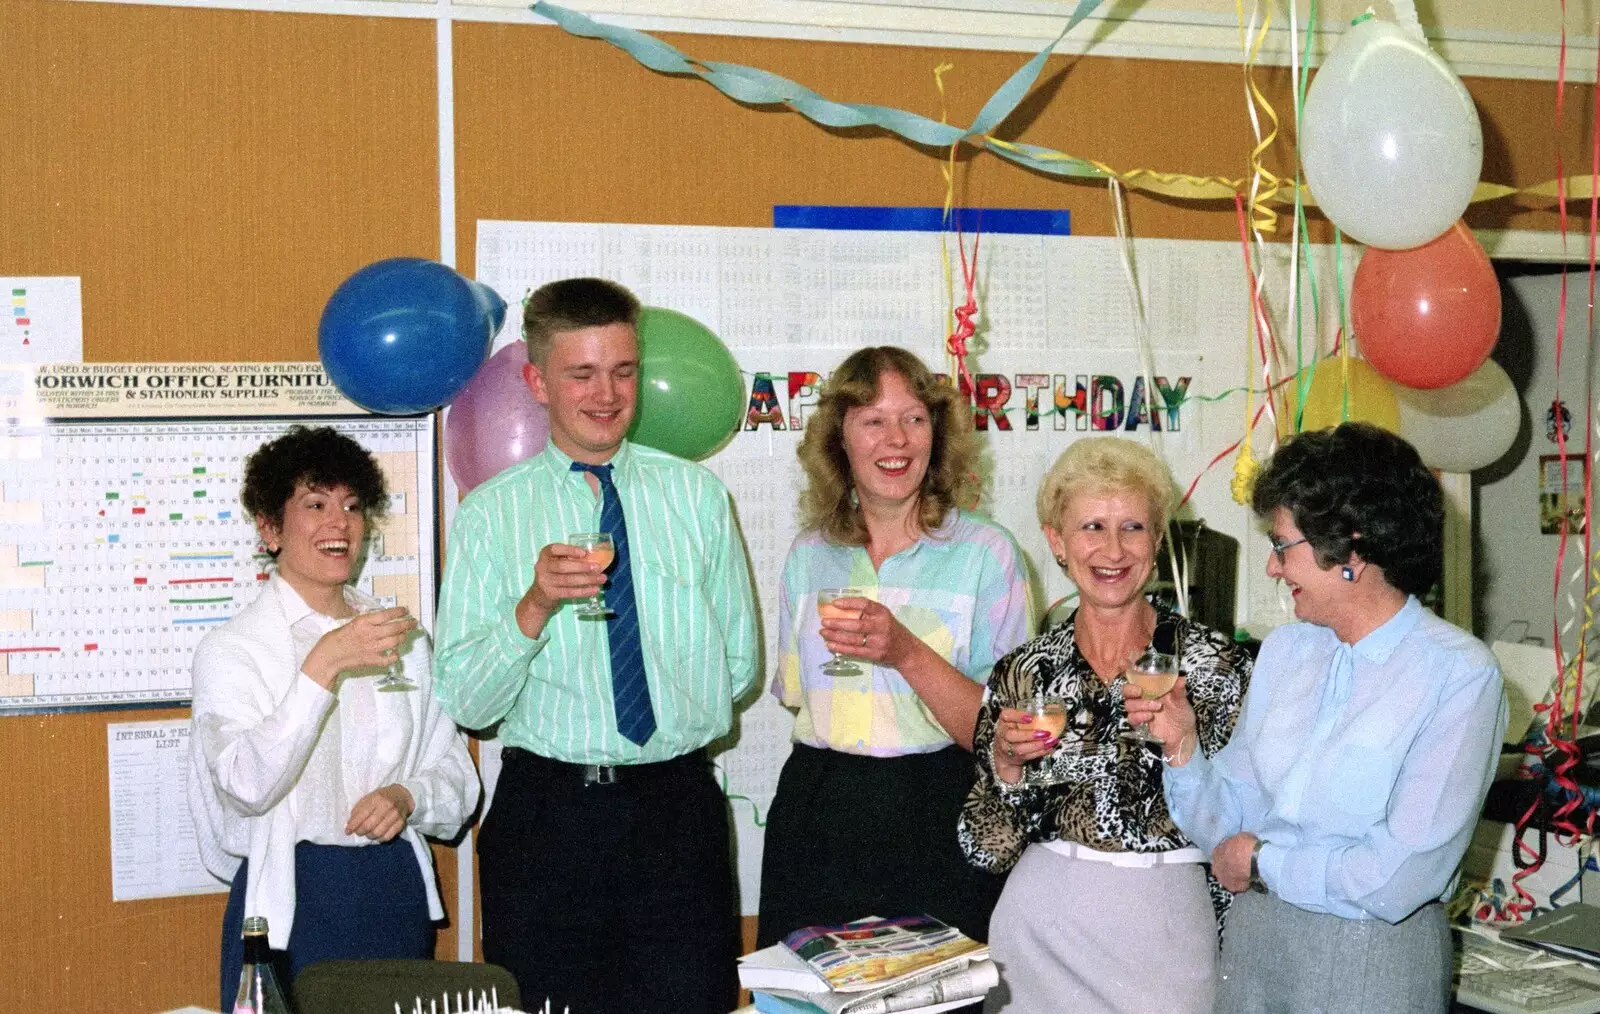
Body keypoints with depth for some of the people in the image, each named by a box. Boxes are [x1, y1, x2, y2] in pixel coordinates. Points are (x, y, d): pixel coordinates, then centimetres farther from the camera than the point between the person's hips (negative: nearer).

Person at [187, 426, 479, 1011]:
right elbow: (249, 784, -19)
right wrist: (324, 665, -26)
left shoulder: (400, 637, 11)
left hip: (398, 891, 4)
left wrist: (407, 798, -10)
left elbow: (456, 776, 12)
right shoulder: (231, 650, -4)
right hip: (290, 902, -4)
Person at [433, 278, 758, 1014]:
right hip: (545, 810, -1)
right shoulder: (492, 512, 1)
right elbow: (466, 702, -6)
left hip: (677, 808, 1)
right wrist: (534, 607, -19)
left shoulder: (696, 495, 7)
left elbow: (738, 665, 13)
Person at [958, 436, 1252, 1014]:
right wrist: (1006, 764, -14)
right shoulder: (1022, 672, 1)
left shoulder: (1213, 662, -5)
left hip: (1167, 929, -1)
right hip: (1040, 927, 2)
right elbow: (988, 851, 2)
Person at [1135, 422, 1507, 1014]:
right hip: (1252, 940, 5)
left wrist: (1263, 862, -11)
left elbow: (1399, 877, -22)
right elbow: (1229, 823, 4)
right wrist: (1183, 749, -13)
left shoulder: (1460, 676, -16)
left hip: (1371, 962, -5)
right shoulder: (1284, 650, 3)